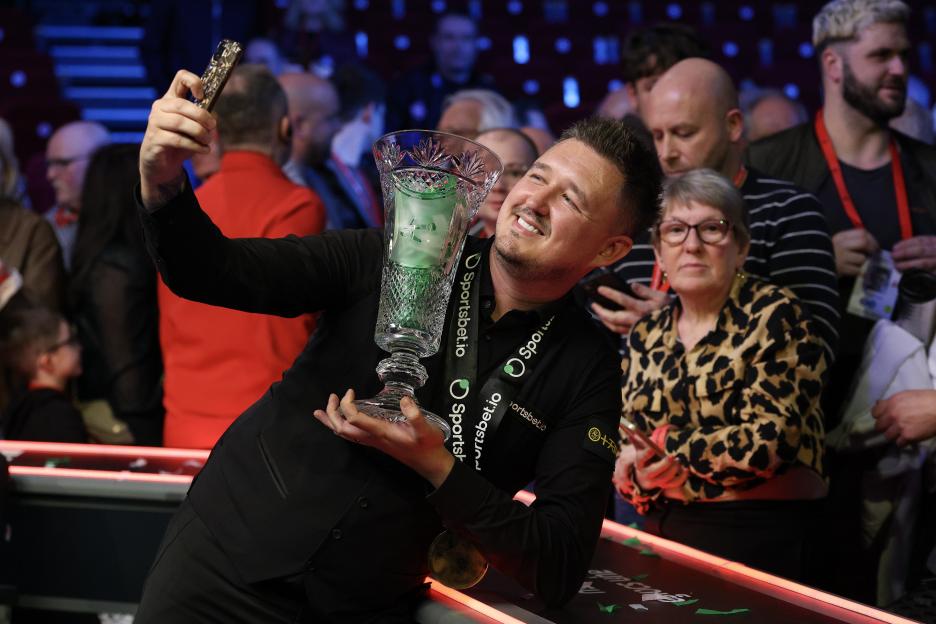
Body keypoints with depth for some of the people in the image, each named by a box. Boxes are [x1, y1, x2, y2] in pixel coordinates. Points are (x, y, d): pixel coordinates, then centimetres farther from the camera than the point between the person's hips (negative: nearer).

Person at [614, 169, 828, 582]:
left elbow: (770, 439, -15)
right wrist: (641, 476, -9)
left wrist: (663, 443, -8)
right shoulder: (646, 334, 13)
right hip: (663, 531, 5)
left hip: (754, 545, -5)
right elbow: (624, 454, 14)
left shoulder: (776, 317, -5)